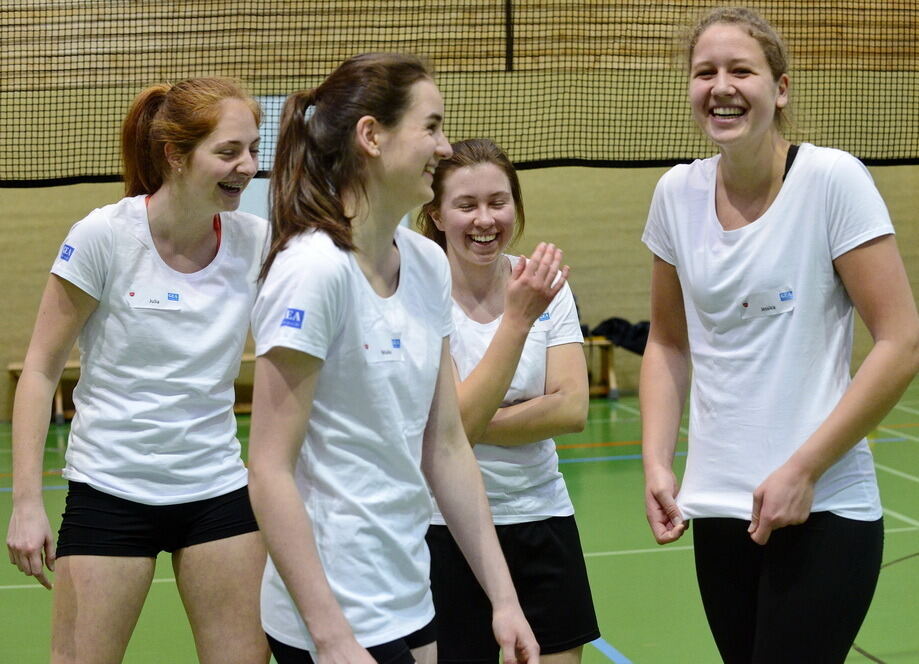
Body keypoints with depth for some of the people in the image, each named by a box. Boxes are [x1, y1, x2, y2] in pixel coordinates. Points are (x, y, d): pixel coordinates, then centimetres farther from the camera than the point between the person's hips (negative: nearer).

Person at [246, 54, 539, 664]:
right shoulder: (314, 268, -17)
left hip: (410, 605, 7)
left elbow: (446, 447, 8)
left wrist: (503, 597, 6)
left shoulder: (429, 264, 4)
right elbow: (270, 472, -18)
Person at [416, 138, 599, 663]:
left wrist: (478, 423, -18)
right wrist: (517, 319, -27)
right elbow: (455, 423, -22)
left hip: (543, 519, 4)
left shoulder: (545, 285, -1)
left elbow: (572, 408, -9)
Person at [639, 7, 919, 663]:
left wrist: (803, 470, -15)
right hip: (717, 509, 4)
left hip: (824, 511, -4)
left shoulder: (832, 179, -10)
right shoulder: (678, 192, 4)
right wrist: (657, 462, 0)